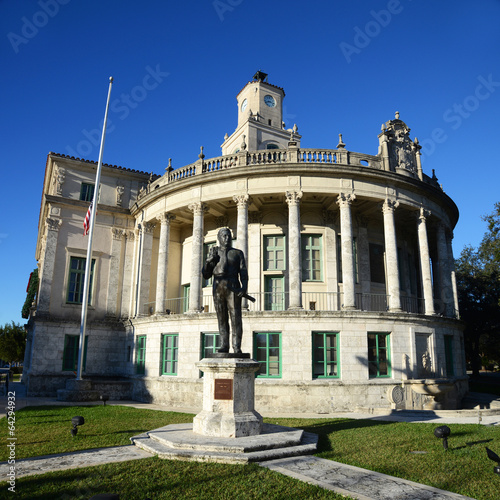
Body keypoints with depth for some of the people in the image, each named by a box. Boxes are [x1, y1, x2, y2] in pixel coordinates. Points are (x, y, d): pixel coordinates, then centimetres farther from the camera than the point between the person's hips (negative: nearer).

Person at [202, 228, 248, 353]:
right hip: (218, 288, 2)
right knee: (222, 318, 1)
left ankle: (237, 347, -9)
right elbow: (206, 275, 15)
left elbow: (243, 272, 5)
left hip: (233, 288, -2)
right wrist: (209, 261, -3)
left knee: (235, 317, -8)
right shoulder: (214, 253, 18)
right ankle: (224, 345, 4)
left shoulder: (237, 253, 15)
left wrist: (244, 287, -12)